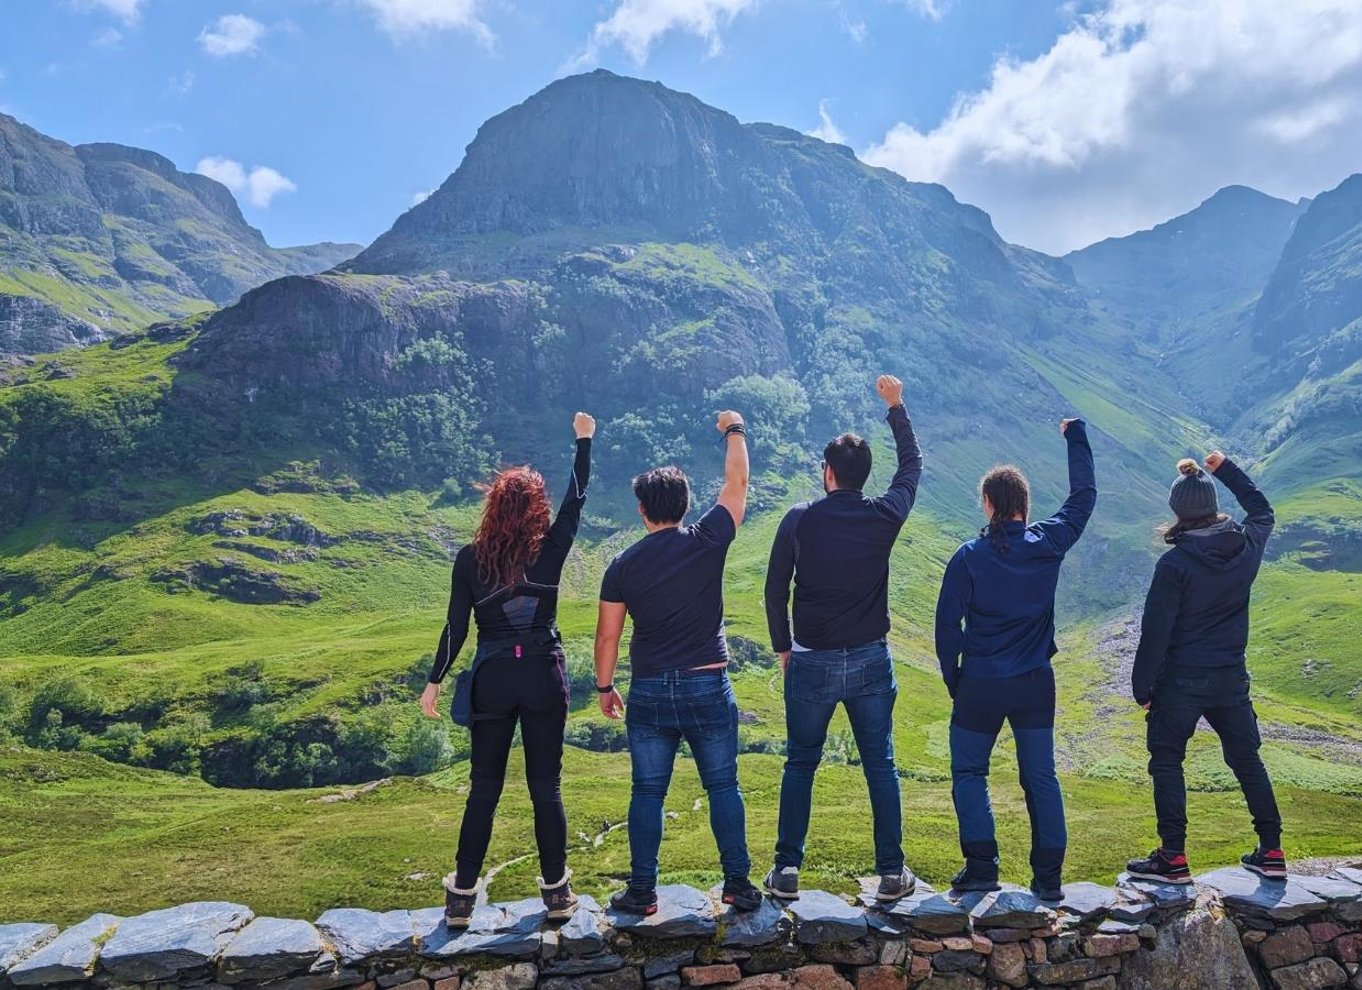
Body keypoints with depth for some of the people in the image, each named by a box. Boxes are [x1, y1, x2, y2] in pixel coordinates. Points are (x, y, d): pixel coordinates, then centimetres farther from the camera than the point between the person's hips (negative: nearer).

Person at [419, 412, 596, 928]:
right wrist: (584, 440, 19)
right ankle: (557, 891, 18)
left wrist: (434, 682, 5)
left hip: (492, 679, 0)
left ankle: (461, 896, 16)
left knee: (484, 788, 10)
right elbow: (576, 499, 9)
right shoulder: (550, 551, -6)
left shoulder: (471, 559, -6)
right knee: (546, 786, 10)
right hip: (545, 677, 0)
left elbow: (455, 627, -4)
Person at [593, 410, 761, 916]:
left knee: (648, 792, 10)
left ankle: (641, 891, 16)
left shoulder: (623, 565, -3)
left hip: (649, 693, 1)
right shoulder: (706, 541, -6)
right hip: (708, 688, 0)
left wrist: (604, 687, 14)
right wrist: (734, 431, 20)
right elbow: (737, 483, 6)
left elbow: (608, 635, 0)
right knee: (723, 786, 11)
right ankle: (738, 884, 16)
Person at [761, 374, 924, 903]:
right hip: (871, 661, 1)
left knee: (800, 765, 12)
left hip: (811, 662, -1)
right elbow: (912, 464, 14)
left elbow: (775, 590, -3)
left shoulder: (800, 519, -9)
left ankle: (787, 870, 16)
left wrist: (782, 647, 11)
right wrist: (896, 406, 24)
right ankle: (891, 872, 17)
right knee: (880, 765, 11)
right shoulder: (884, 516, -5)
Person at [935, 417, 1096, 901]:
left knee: (968, 772, 12)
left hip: (980, 684, -3)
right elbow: (1084, 496, 12)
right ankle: (1048, 875, 13)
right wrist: (1076, 437, 21)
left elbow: (947, 624, -8)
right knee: (1040, 776, 12)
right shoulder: (1048, 544, -4)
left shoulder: (969, 556, -11)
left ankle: (981, 865, 6)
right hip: (1036, 683, 3)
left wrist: (952, 680, 6)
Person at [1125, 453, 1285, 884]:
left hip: (1181, 680, -5)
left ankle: (1173, 858, 7)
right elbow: (1262, 511, 23)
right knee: (1247, 760, 18)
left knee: (1167, 762, 6)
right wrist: (1226, 468, 26)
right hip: (1231, 678, 5)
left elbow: (1155, 631, -15)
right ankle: (1271, 852, 24)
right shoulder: (1246, 545, -3)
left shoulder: (1175, 563, -18)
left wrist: (1142, 687, -6)